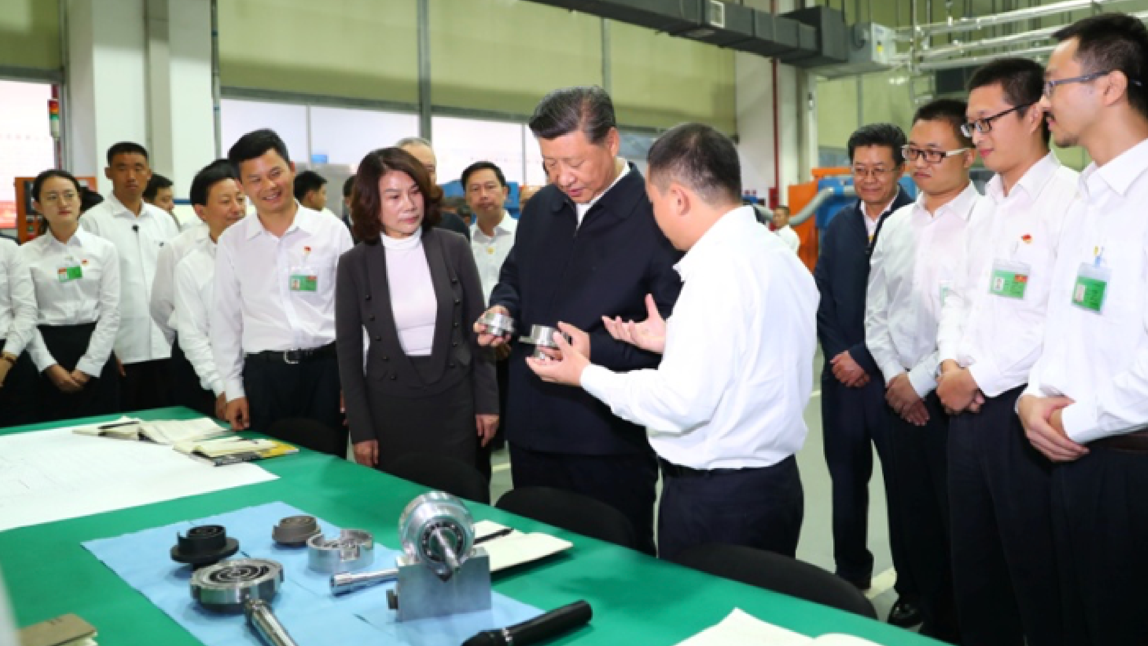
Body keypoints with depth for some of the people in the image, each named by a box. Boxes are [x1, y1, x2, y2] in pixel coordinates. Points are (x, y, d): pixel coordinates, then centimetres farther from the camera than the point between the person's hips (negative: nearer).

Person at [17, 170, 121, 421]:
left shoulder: (104, 249, 3)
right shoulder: (27, 254, 3)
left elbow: (111, 312, -1)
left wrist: (86, 367, -8)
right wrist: (50, 366, -11)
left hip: (96, 352, 0)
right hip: (48, 350, 0)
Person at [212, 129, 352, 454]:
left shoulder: (332, 230, -1)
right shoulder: (231, 241, 4)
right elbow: (226, 319, 9)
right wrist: (233, 388, 7)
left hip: (325, 367, -1)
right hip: (263, 372, 1)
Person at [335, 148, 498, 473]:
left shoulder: (454, 248, -3)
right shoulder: (354, 264, -4)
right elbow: (348, 352, -1)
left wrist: (487, 402, 2)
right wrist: (361, 429, -3)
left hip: (454, 401, 1)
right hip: (389, 407, 0)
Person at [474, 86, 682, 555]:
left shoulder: (657, 216, -14)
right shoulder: (540, 208, 8)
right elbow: (514, 278, 23)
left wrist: (596, 349, -27)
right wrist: (503, 309, 0)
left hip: (612, 437, -6)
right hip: (532, 429, 7)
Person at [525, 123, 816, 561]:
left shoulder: (718, 267, -22)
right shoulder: (781, 256, 6)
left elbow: (683, 404, -24)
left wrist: (585, 374, -13)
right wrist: (674, 342, 8)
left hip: (716, 495, -9)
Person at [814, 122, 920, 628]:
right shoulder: (838, 225, 12)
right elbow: (821, 296, 10)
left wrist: (866, 357, -13)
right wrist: (838, 355, -2)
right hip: (842, 376, 5)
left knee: (903, 487, 7)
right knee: (846, 482, 15)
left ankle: (912, 592, 24)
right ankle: (850, 576, 33)